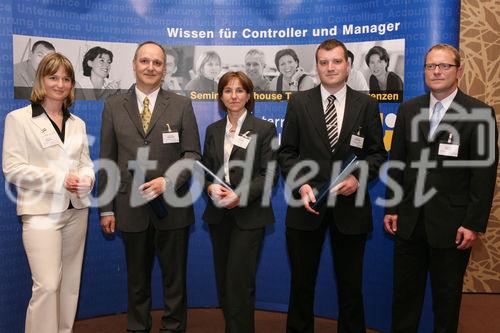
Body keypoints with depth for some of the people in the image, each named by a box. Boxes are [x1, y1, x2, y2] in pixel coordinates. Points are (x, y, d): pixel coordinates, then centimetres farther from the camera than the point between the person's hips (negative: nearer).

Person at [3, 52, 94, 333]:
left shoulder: (78, 123, 14)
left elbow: (86, 162, 13)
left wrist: (86, 179, -11)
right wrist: (60, 179, -16)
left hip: (76, 210, 5)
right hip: (42, 211, -5)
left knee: (71, 283, 10)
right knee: (47, 285, -10)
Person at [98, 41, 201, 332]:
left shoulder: (182, 105, 3)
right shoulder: (114, 106, 6)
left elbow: (193, 153, -1)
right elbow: (108, 160, 5)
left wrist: (168, 182, -17)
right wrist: (106, 208, 2)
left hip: (172, 207, -1)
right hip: (131, 207, 1)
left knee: (175, 279, 11)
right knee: (137, 281, 15)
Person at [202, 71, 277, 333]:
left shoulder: (265, 129, -3)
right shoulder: (213, 130, 11)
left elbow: (269, 173, -7)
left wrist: (241, 195, -19)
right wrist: (211, 187, -10)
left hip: (249, 215, -4)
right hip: (218, 214, 5)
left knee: (240, 281, -7)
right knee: (223, 280, 12)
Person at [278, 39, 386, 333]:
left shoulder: (366, 105, 3)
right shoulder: (299, 102, 3)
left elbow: (377, 152, 4)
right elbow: (287, 151, 3)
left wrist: (359, 178, -14)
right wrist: (300, 185, -12)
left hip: (350, 206, 0)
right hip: (307, 204, 0)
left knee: (351, 284, 13)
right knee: (301, 282, 13)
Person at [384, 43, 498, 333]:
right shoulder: (408, 109, 6)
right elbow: (397, 163, 7)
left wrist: (474, 224, -11)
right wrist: (391, 208, 4)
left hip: (451, 223, -3)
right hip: (410, 220, 3)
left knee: (447, 297, 13)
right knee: (404, 292, 14)